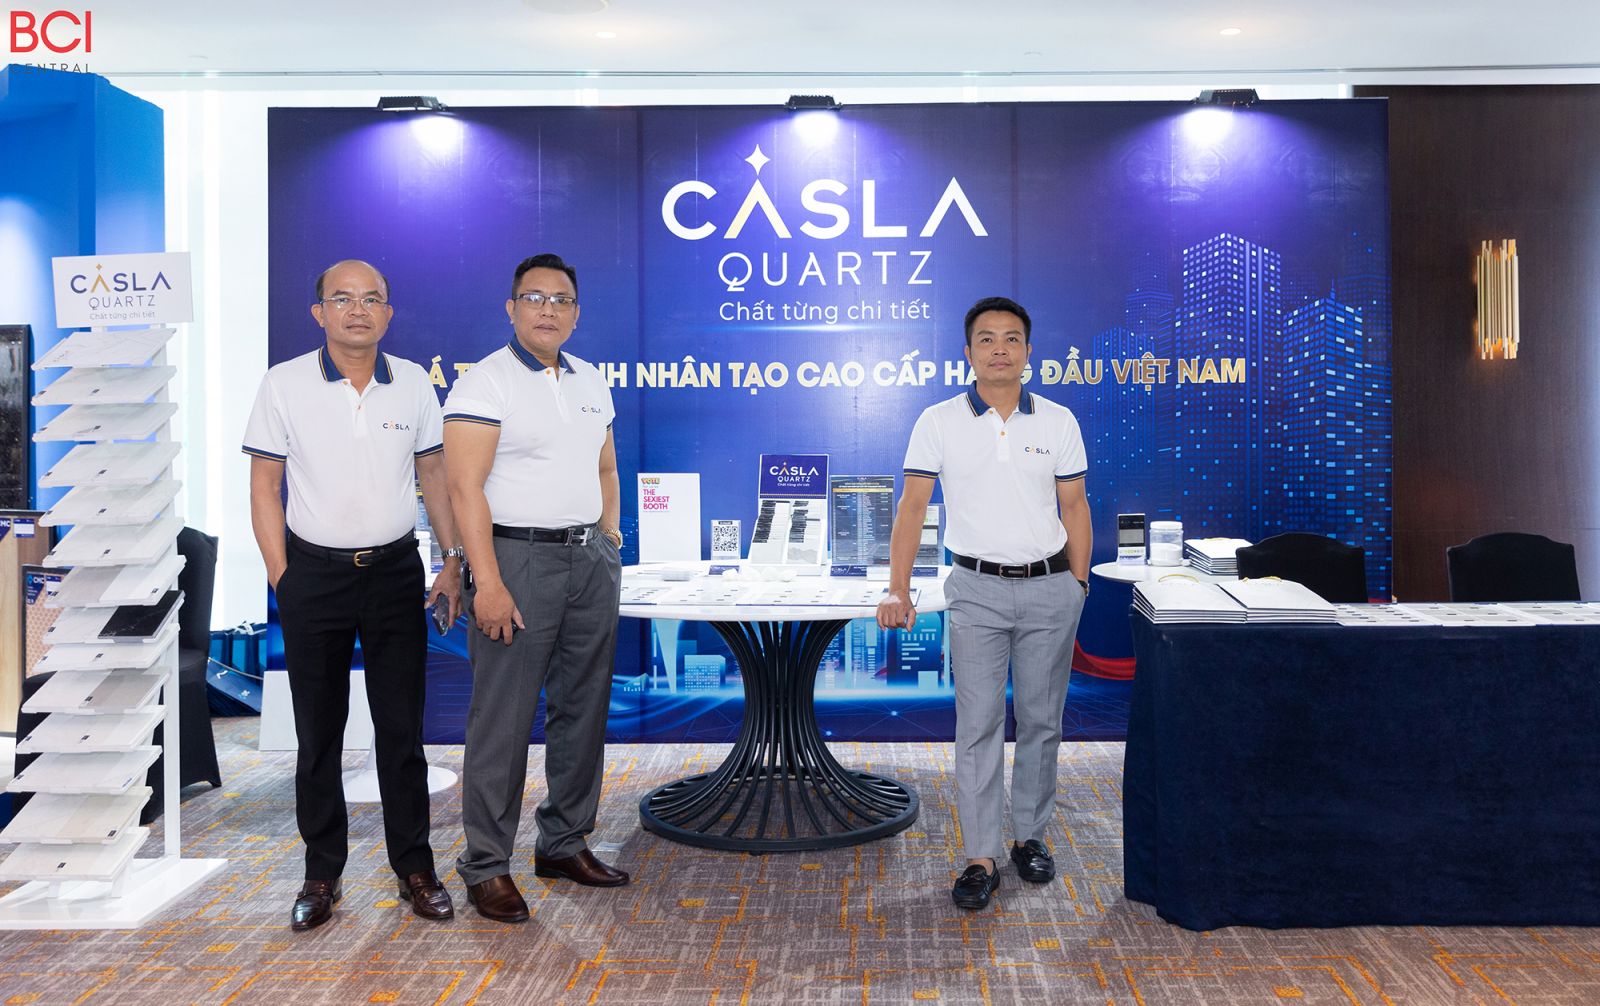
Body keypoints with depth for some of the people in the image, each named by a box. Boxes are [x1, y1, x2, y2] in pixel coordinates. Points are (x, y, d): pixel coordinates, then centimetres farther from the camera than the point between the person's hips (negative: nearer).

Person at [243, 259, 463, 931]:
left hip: (395, 571, 1)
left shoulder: (413, 384, 3)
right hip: (314, 574, -1)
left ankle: (414, 867, 19)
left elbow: (433, 475, 11)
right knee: (318, 731, 8)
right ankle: (322, 874, 22)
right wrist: (282, 578, -5)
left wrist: (452, 561, 5)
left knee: (402, 726, 7)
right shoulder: (284, 384, -3)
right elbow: (264, 486, 0)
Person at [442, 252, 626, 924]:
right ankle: (486, 866, 9)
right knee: (503, 720, -3)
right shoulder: (485, 383, -7)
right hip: (518, 559, -7)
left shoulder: (592, 383, 14)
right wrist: (488, 583, -20)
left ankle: (564, 844, 25)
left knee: (582, 709, 12)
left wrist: (610, 542, 13)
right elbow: (466, 488, -14)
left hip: (590, 561, 7)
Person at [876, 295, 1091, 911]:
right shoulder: (939, 423, -1)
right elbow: (912, 506, -4)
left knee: (1041, 720, 10)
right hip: (978, 589, -2)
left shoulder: (1058, 422, 4)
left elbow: (1074, 508, 8)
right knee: (978, 724, -1)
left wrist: (1078, 585, 4)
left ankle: (1031, 837, 27)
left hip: (1050, 587, 2)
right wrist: (898, 589, -12)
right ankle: (980, 858, 6)